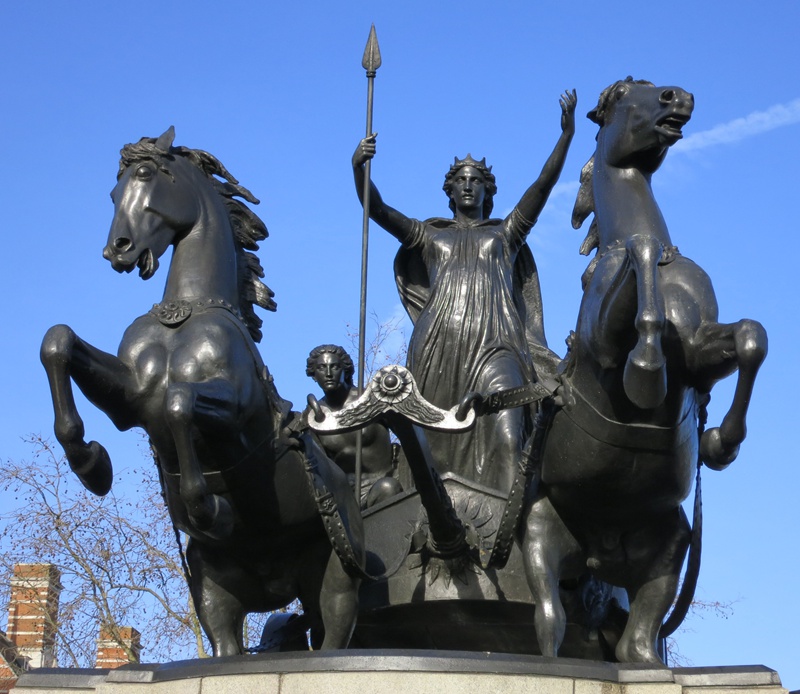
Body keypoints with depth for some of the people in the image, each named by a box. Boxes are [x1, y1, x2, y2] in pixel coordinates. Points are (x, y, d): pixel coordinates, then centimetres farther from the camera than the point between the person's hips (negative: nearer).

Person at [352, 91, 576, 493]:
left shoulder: (505, 234, 24)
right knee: (437, 444, -6)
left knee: (505, 440, -21)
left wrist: (566, 135, 2)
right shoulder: (429, 236, 25)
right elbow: (376, 209, 13)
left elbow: (543, 186, 14)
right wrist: (358, 168, -5)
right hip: (439, 346, 2)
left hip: (496, 346, -1)